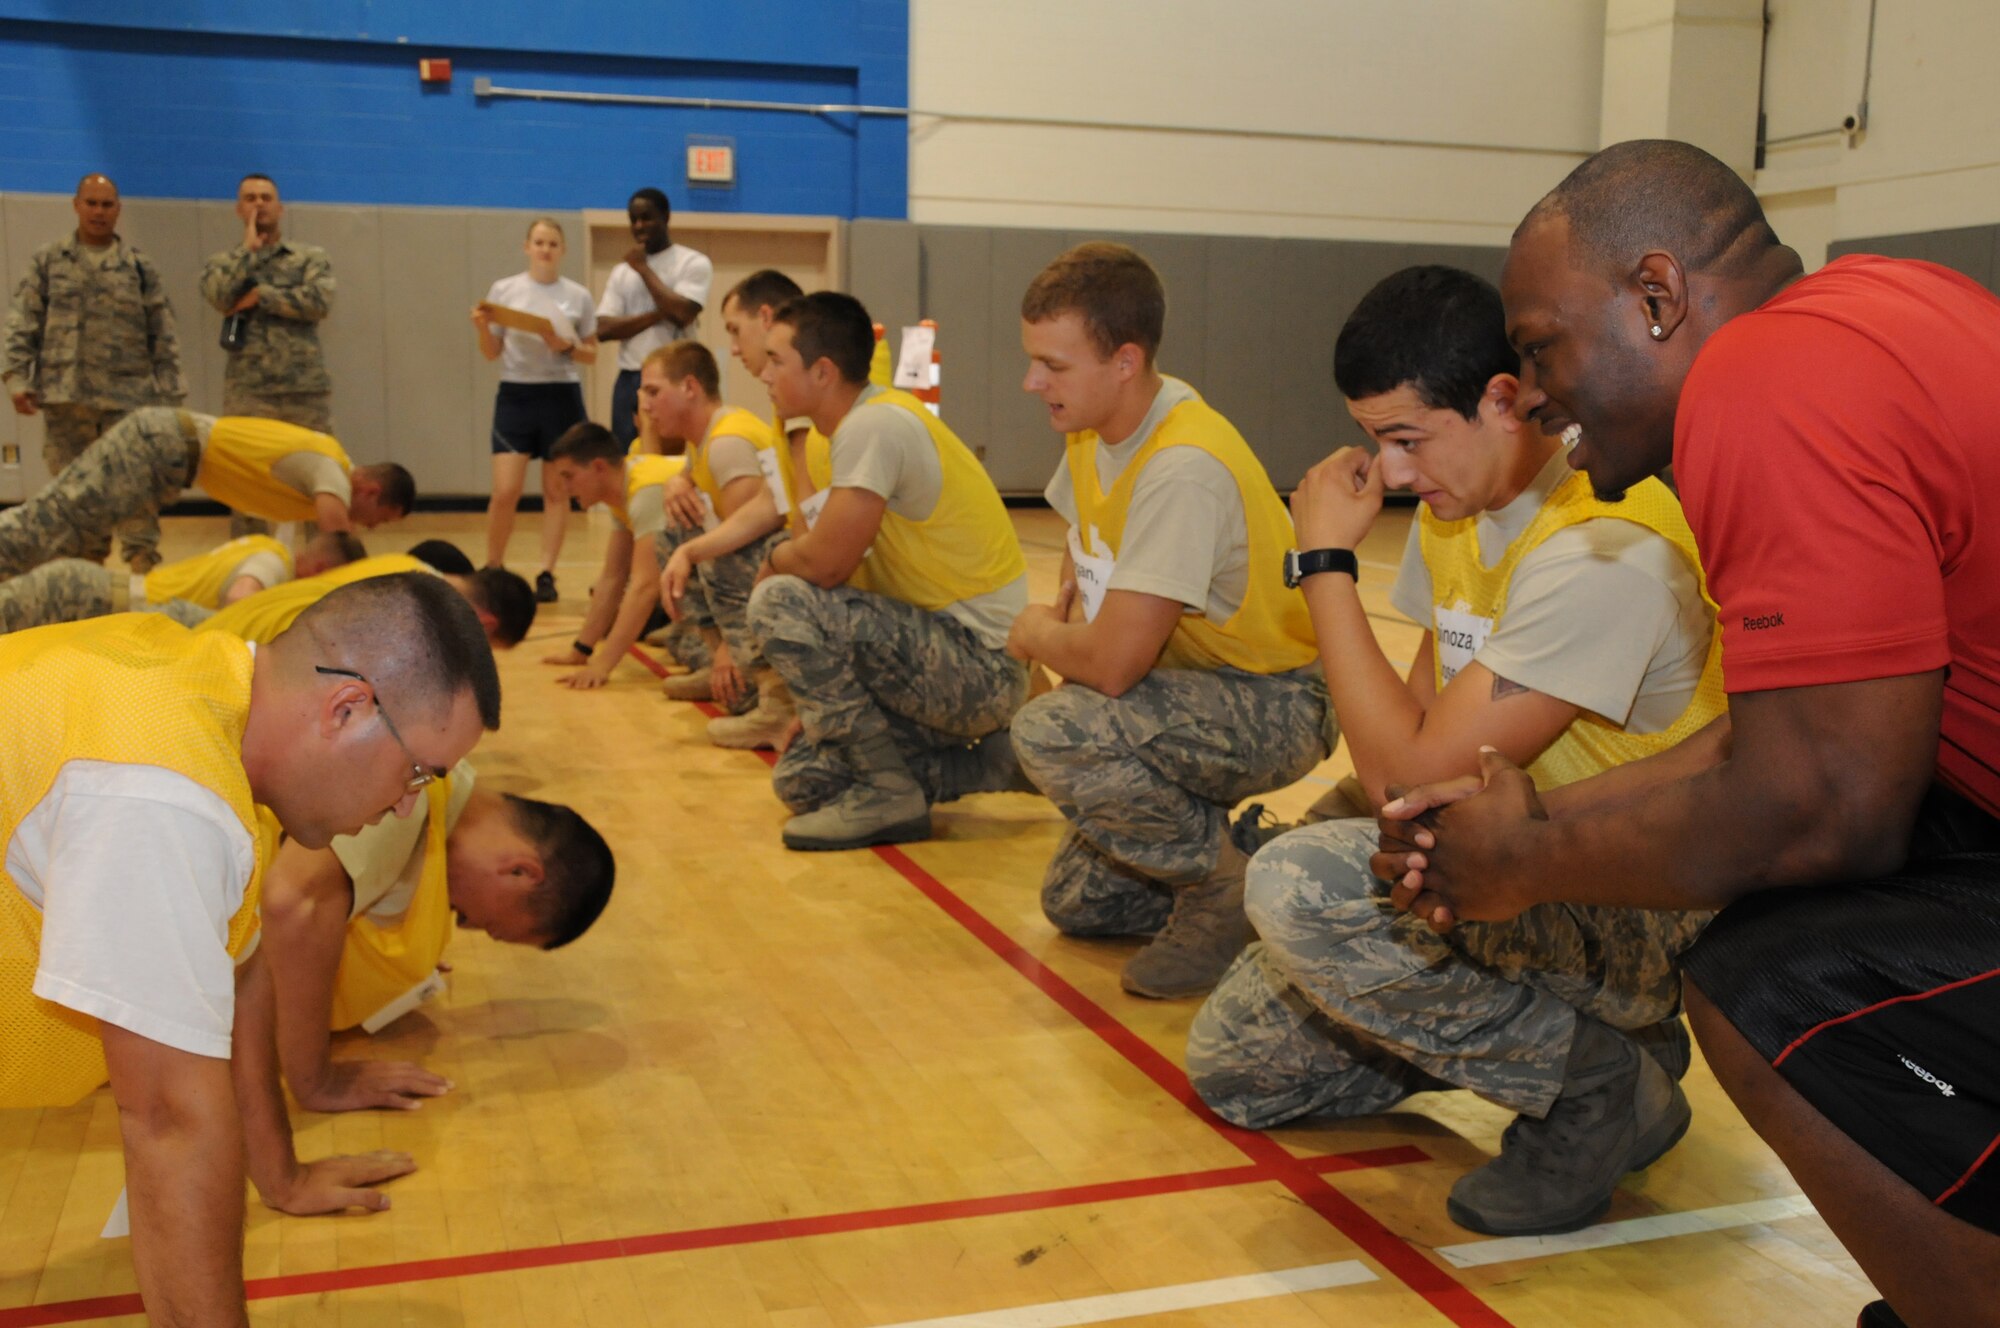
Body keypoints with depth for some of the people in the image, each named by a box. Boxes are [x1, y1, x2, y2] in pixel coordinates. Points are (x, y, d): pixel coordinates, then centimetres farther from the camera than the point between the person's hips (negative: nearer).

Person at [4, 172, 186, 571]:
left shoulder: (140, 267, 9)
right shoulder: (48, 261, 9)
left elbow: (163, 336, 8)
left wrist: (168, 391, 2)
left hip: (129, 395, -1)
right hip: (64, 396, 1)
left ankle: (143, 562, -8)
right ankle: (85, 564, 16)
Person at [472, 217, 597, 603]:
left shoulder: (578, 296, 3)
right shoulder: (504, 290, 3)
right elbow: (492, 353, 7)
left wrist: (568, 346, -11)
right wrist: (482, 327, -12)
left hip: (562, 396, 1)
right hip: (515, 395, 0)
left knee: (557, 492, 3)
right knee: (505, 493, -6)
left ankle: (546, 575, 10)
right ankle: (492, 569, 13)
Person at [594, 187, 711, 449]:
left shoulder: (694, 263, 1)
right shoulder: (621, 272, 15)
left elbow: (682, 313, -15)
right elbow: (604, 329, 3)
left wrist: (643, 268, -5)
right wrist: (658, 315, -10)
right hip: (629, 381, 5)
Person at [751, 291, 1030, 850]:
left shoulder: (875, 425, -19)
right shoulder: (867, 423, 12)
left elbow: (825, 563, -24)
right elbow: (845, 570, 15)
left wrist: (773, 564, -1)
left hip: (981, 664, -9)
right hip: (947, 653, 9)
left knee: (780, 603, -21)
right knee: (801, 781, 5)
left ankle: (890, 792, -11)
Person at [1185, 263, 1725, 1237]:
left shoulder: (1605, 550, -27)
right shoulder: (1454, 502, 3)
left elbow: (1415, 775, -27)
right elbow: (1420, 707, 9)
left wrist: (1328, 561, -21)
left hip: (1638, 913, -8)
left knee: (1300, 886, -32)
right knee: (1231, 1065, 5)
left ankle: (1600, 1082, -12)